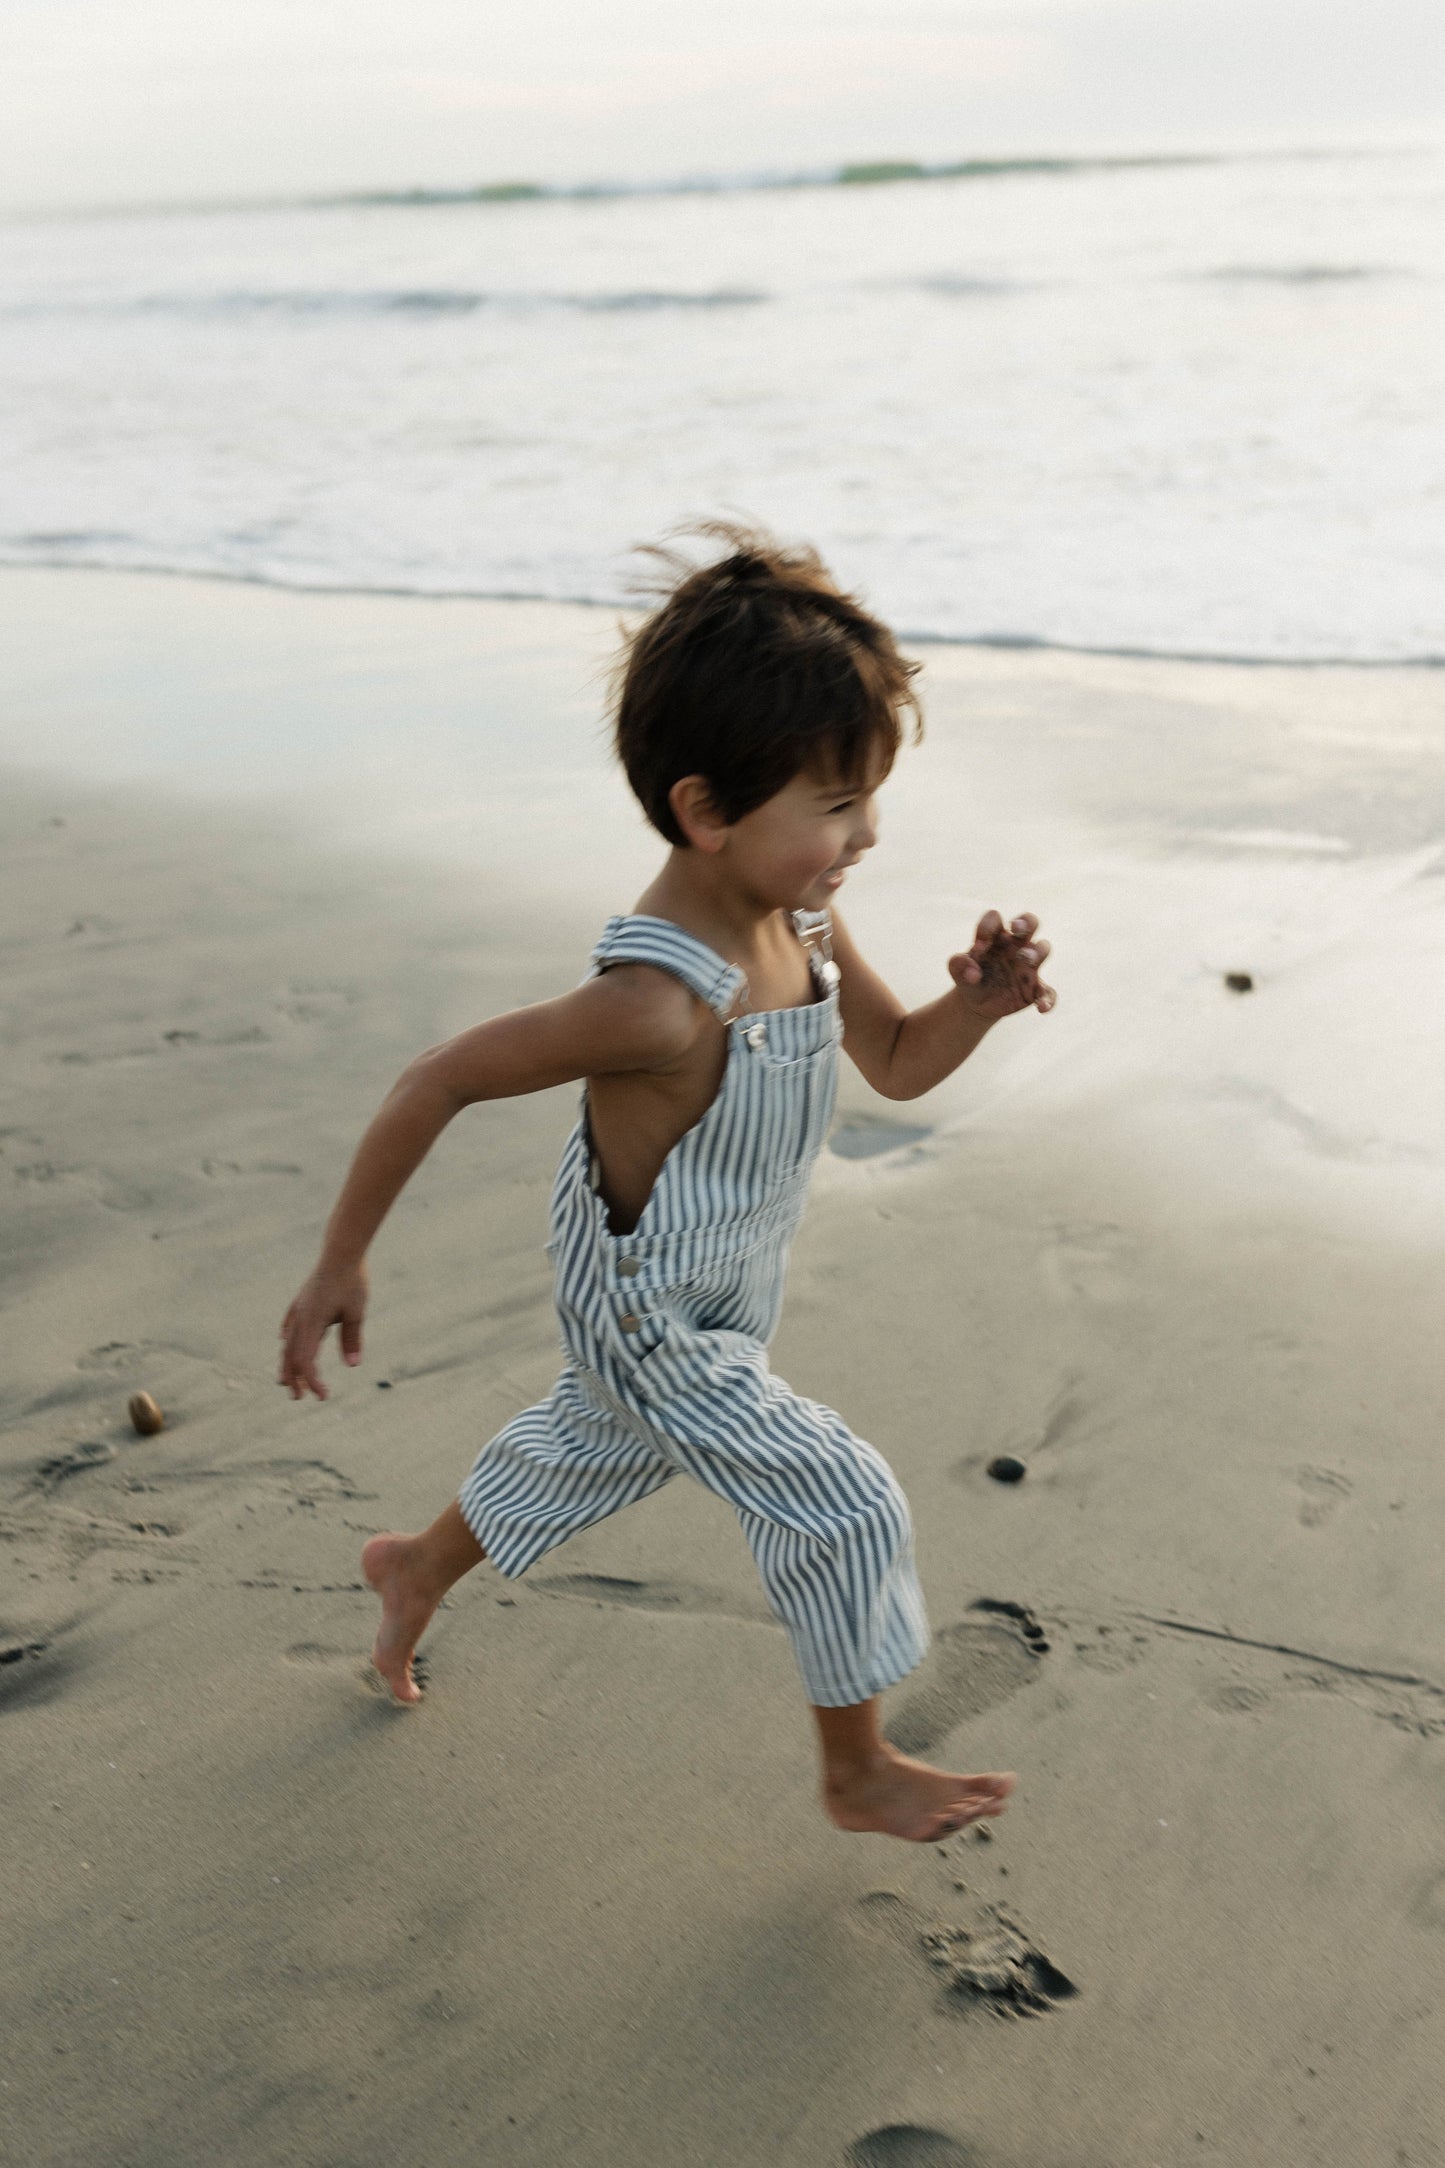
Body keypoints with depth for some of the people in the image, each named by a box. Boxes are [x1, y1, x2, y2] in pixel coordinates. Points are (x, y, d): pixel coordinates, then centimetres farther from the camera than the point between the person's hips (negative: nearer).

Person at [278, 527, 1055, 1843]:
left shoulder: (803, 920, -13)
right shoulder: (661, 998, -38)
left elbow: (897, 1065, 1)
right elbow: (439, 1082, -29)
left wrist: (978, 1003, -21)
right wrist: (342, 1264, -20)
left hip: (718, 1298, 9)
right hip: (653, 1321, -9)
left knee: (596, 1452, 31)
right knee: (845, 1507, -2)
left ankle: (417, 1571, 58)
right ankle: (860, 1773, 22)